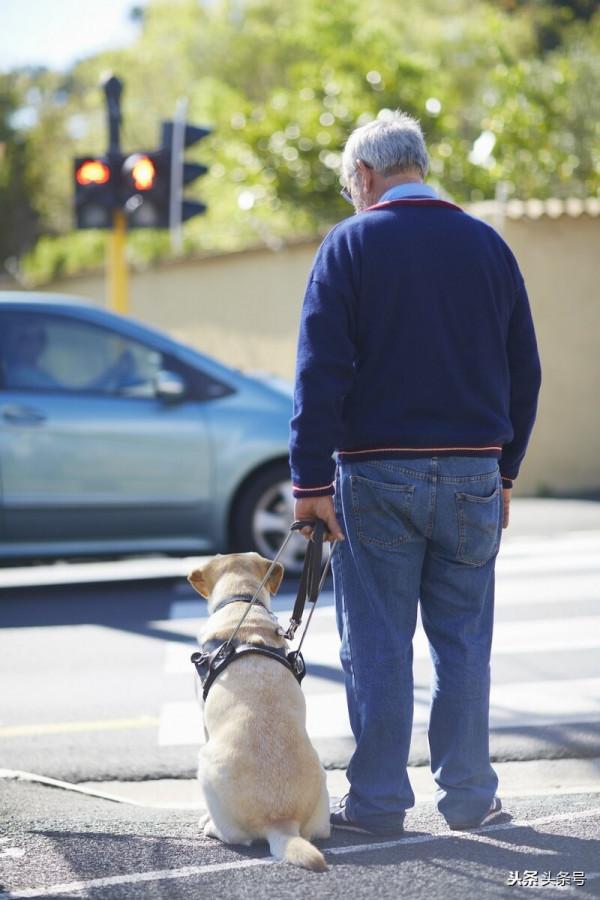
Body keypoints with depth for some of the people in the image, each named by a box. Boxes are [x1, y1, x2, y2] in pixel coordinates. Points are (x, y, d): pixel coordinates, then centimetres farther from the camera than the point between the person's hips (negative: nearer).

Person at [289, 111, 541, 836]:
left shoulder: (350, 244, -4)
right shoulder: (488, 245, 8)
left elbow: (321, 369, -10)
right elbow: (524, 372, 12)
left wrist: (311, 479, -9)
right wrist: (503, 471, 19)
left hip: (377, 473, -3)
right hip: (473, 472, 3)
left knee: (377, 645, 3)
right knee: (463, 640, 10)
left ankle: (377, 803, 7)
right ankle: (467, 796, 15)